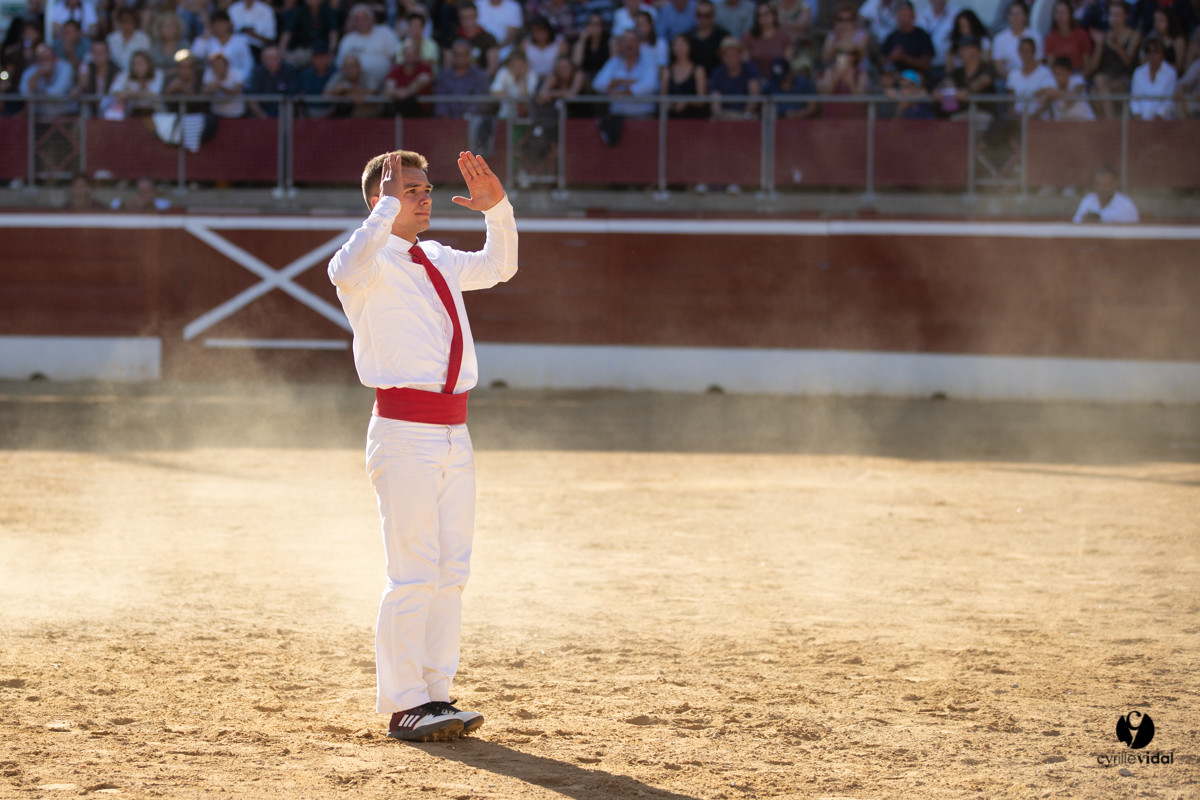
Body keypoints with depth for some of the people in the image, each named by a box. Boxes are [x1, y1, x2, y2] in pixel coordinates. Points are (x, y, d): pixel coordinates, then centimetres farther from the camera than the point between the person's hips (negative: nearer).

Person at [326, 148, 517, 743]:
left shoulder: (440, 262, 18)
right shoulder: (373, 261, -6)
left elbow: (500, 266, 33)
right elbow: (347, 270, -30)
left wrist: (497, 208, 17)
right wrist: (388, 209, -27)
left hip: (455, 434, 8)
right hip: (405, 432, -8)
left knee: (451, 574, 9)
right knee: (413, 574, -9)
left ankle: (435, 694, 15)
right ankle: (403, 706, -5)